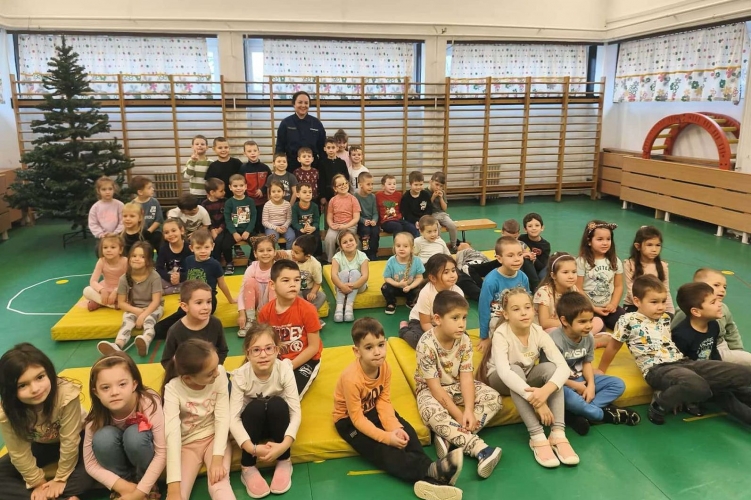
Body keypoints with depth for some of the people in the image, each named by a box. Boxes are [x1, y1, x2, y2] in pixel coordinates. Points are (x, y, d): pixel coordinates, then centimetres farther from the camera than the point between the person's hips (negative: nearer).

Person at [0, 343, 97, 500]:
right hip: (39, 444, 4)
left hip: (72, 439, -3)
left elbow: (69, 442, -26)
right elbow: (19, 454, -16)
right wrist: (39, 483, -11)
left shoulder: (66, 394, -38)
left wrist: (61, 479, -17)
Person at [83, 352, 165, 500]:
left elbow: (162, 452, -27)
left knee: (134, 434, -34)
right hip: (117, 455, 2)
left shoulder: (149, 403, -32)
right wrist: (123, 486, -25)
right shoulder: (96, 417, -24)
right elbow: (90, 463, -16)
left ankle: (150, 485, -8)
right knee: (103, 437, -30)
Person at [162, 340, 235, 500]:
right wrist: (173, 487, -36)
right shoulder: (173, 389, -21)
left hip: (214, 438, 0)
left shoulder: (220, 374, -17)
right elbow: (172, 433, -29)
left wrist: (217, 458, -25)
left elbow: (223, 417, -14)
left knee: (219, 487, -25)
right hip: (187, 444, 0)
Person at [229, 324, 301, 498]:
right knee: (255, 407, -31)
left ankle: (284, 461, -12)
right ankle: (248, 467, -14)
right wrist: (252, 448, -41)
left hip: (277, 422, 0)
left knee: (277, 404, -31)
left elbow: (296, 411, -25)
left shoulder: (284, 369, -25)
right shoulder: (240, 375, -25)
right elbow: (233, 418, -28)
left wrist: (284, 445, -39)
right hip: (253, 423, 0)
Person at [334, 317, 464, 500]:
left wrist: (395, 428, -24)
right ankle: (431, 470, -35)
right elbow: (357, 418, -28)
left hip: (372, 409, 6)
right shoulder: (351, 378, -34)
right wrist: (386, 437, -32)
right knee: (382, 451, -25)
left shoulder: (385, 367, -15)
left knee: (407, 433, -15)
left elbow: (384, 402, -8)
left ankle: (428, 479, -26)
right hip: (348, 419, -6)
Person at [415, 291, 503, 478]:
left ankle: (449, 437, -25)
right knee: (433, 413, -37)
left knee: (494, 398, -15)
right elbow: (435, 387, -25)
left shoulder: (464, 340, -13)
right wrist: (458, 415, -27)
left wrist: (469, 410, -29)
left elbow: (466, 377, -15)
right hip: (430, 389, -5)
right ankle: (481, 449, -39)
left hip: (457, 385, 5)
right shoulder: (426, 344, -27)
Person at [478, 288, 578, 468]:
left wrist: (546, 390, -48)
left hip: (527, 377, 4)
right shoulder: (501, 334, -29)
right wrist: (534, 399, -52)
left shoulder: (538, 332, -19)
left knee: (550, 367, -27)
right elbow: (505, 372, -43)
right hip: (500, 380, -3)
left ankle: (558, 434, -30)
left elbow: (563, 367, -28)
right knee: (516, 369, -37)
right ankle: (537, 437, -35)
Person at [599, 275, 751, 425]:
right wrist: (601, 371, 14)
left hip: (683, 362, 8)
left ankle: (685, 395, 0)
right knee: (696, 385, -42)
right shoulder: (628, 321, -1)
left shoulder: (666, 319, 19)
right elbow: (613, 346, 8)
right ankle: (659, 404, -11)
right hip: (657, 369, -8)